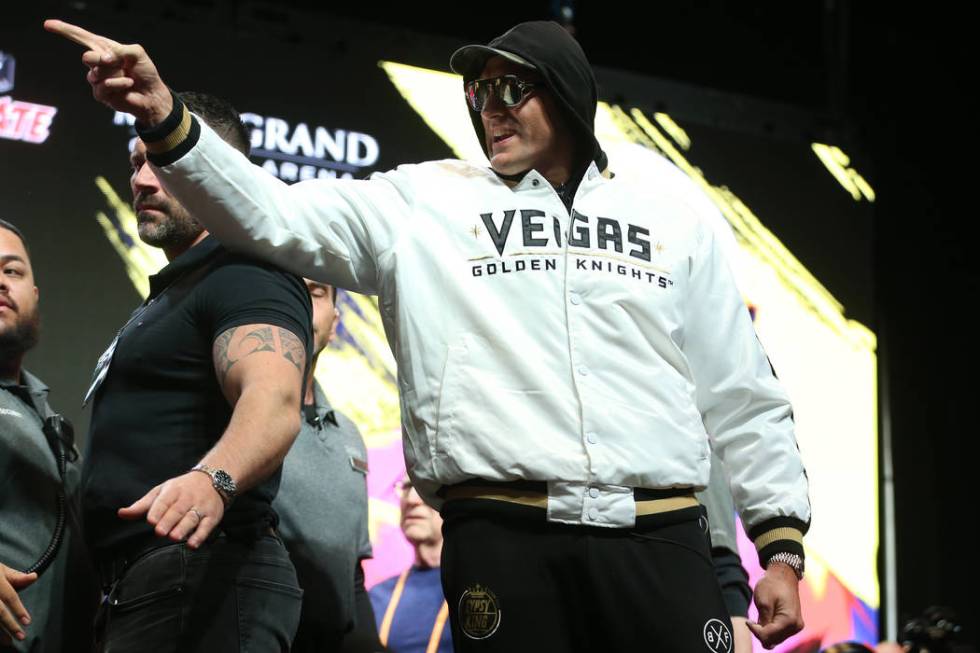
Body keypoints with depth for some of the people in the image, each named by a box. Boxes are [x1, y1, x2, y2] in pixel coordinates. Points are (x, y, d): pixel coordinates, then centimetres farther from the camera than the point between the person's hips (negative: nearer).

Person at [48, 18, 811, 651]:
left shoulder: (673, 213, 16)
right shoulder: (426, 202, 12)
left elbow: (741, 395, 15)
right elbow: (276, 216, 0)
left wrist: (780, 544, 9)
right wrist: (164, 119, -16)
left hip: (661, 542, 1)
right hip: (502, 542, -1)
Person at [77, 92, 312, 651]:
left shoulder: (248, 276, -9)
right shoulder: (173, 292, 24)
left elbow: (274, 399, -29)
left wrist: (212, 479, -47)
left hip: (205, 577, -10)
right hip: (141, 584, 10)